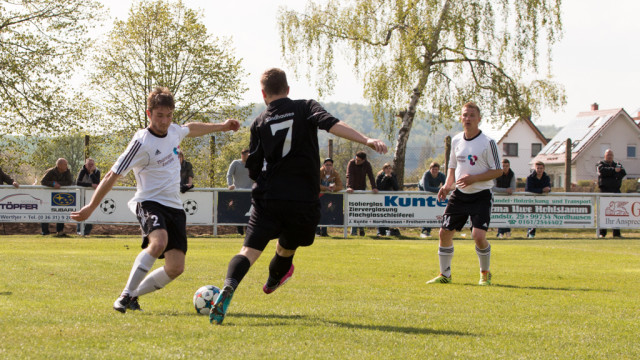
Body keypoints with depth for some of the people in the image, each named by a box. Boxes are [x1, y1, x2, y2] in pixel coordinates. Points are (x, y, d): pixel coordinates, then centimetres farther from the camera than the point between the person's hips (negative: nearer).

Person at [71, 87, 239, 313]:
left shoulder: (174, 131, 7)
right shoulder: (142, 143, -14)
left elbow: (190, 129, 34)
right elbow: (112, 176, -12)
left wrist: (222, 127, 40)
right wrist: (91, 208, -13)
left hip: (174, 207, 7)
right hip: (149, 203, -7)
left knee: (176, 268, -6)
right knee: (158, 242, -37)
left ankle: (134, 295, 14)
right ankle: (126, 295, -28)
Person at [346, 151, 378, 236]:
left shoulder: (367, 164, -6)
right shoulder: (351, 163, -14)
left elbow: (371, 176, -14)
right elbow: (349, 176, -26)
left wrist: (374, 187, -28)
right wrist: (349, 187, -40)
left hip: (362, 189, 2)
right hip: (353, 189, -2)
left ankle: (361, 228, 8)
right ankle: (354, 231, -7)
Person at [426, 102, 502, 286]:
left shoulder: (488, 142, -10)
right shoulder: (456, 141, 7)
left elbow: (498, 171, -10)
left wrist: (473, 178, -20)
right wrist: (447, 185, 3)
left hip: (481, 195, -6)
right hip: (459, 195, 6)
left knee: (479, 235, -19)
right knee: (445, 232, 2)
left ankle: (485, 274, 6)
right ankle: (444, 274, 18)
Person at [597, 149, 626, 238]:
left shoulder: (617, 164, 18)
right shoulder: (601, 164, 10)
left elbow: (623, 173, -1)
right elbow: (603, 170, -14)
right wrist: (614, 170, -15)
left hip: (616, 190, 3)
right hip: (605, 190, -3)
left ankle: (617, 233, 3)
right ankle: (602, 233, -3)